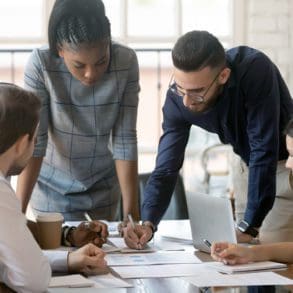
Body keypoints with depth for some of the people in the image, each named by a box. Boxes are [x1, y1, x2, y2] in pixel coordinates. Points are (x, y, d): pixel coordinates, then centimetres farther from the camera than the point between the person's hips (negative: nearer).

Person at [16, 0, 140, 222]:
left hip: (104, 186, 2)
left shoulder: (126, 62, -22)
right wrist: (19, 210, -28)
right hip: (52, 187, -1)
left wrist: (131, 212, -21)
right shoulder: (40, 64, -25)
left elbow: (125, 140, -19)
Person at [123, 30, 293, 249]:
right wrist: (148, 223, -35)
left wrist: (248, 227, -37)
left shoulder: (254, 69, -35)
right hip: (247, 163, 5)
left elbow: (264, 151, -35)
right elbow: (166, 167, -19)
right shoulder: (178, 98, -20)